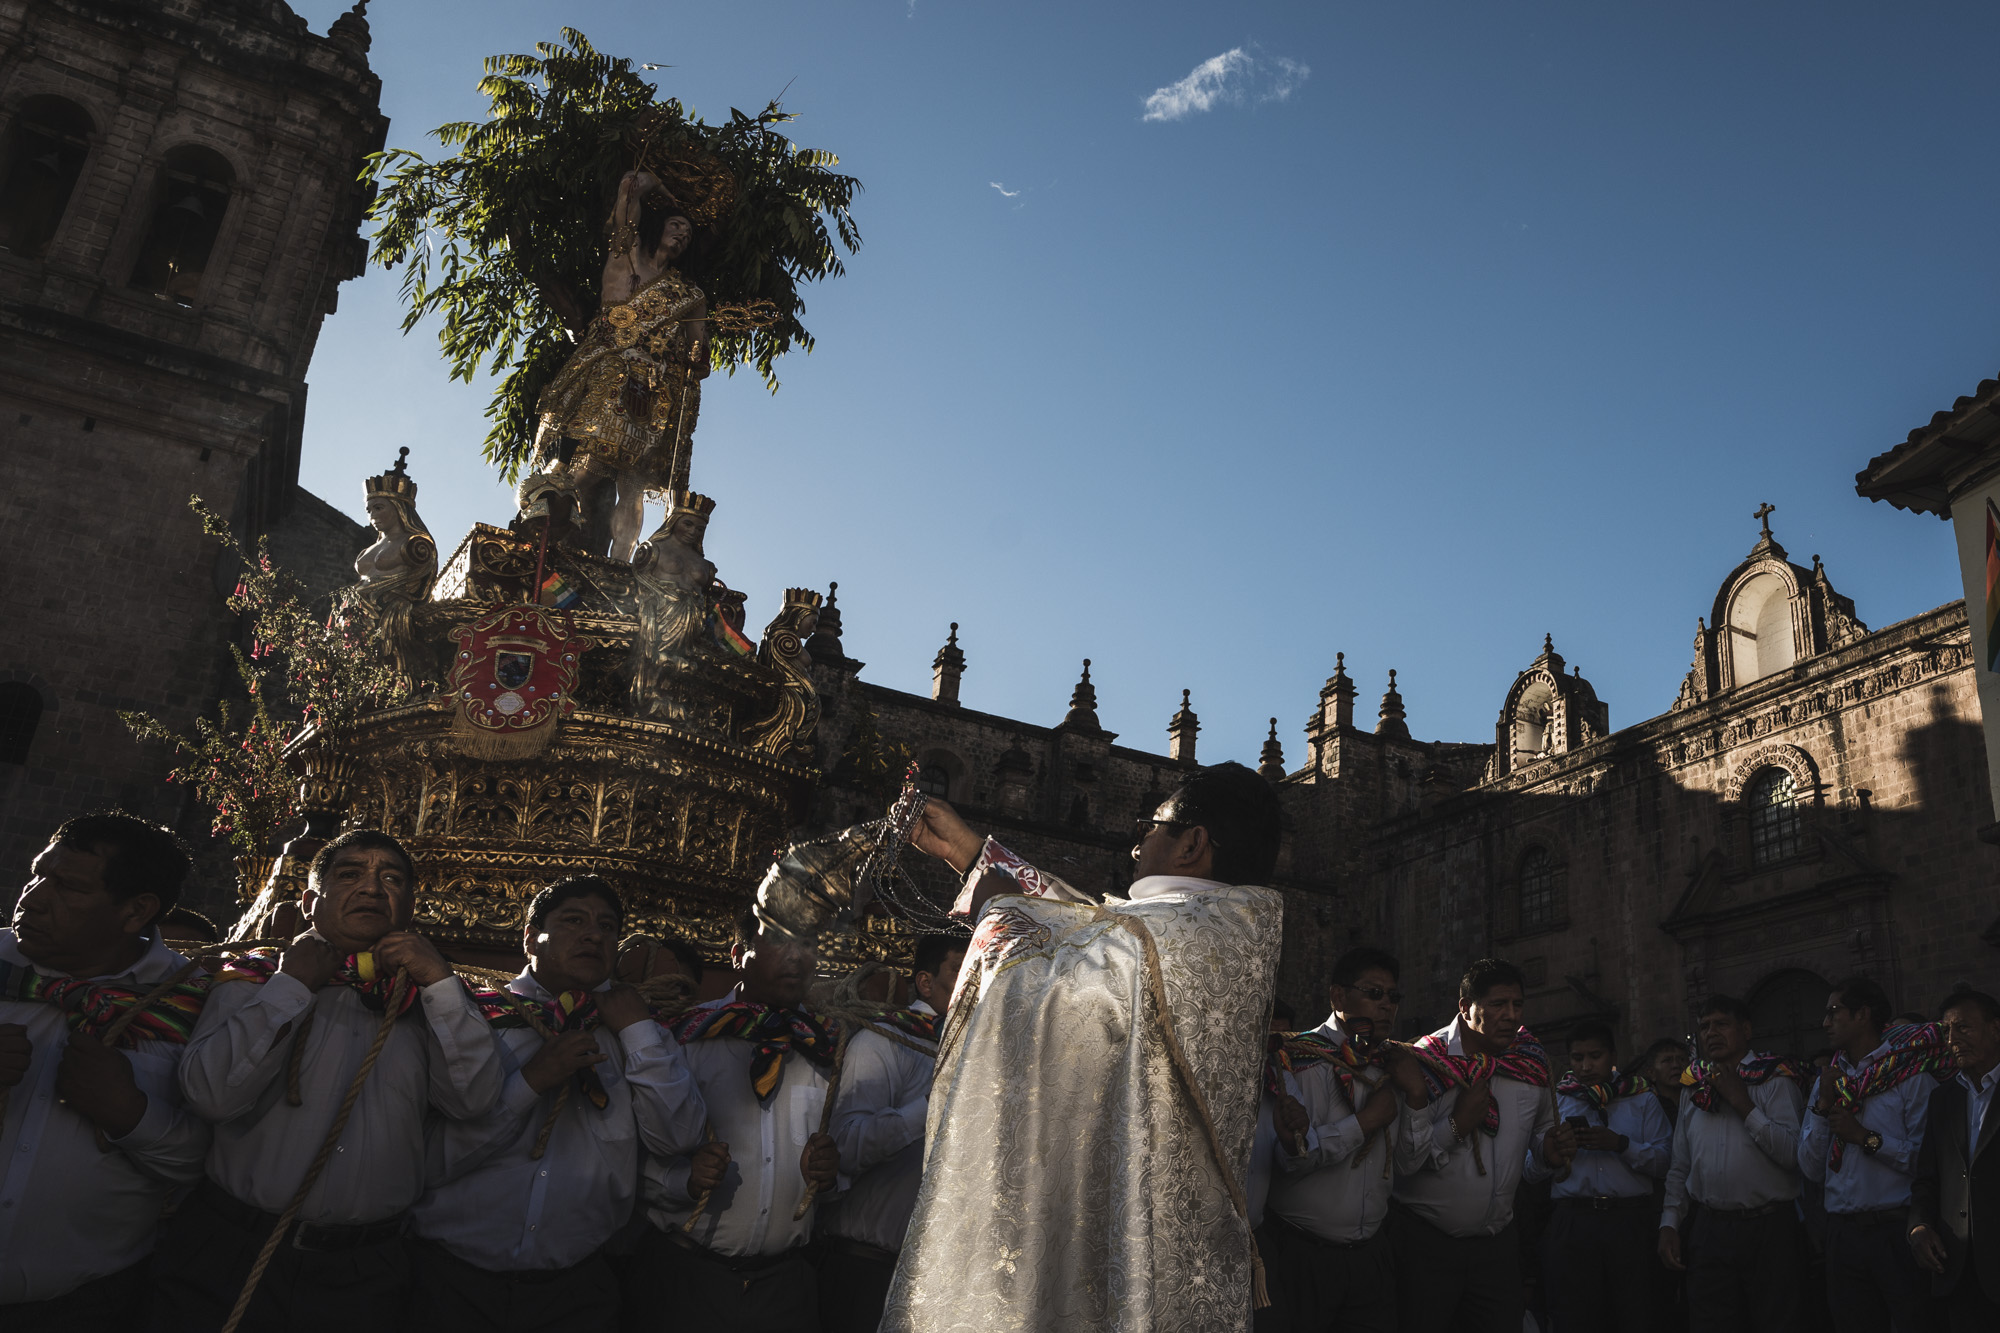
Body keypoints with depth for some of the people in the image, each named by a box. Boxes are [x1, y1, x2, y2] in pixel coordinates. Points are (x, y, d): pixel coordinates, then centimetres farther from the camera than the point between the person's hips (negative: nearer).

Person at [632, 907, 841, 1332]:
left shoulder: (827, 1048, 4)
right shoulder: (687, 1038, -7)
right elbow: (637, 1154, -5)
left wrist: (828, 1172, -11)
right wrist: (686, 1179, -23)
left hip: (784, 1279, 3)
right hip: (683, 1276, -3)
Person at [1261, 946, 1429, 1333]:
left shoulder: (1390, 1064, 9)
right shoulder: (1302, 1059, -13)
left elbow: (1410, 1158, 8)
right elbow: (1292, 1157, -25)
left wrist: (1416, 1093, -6)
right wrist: (1368, 1119, -19)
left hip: (1369, 1254, 6)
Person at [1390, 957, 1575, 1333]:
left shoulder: (1531, 1065, 1)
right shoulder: (1426, 1062, -16)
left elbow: (1538, 1134, 17)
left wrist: (1549, 1153, -5)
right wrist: (1456, 1125, -26)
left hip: (1496, 1242, 5)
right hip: (1425, 1242, -5)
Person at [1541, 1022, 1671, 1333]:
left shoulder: (1642, 1098, 14)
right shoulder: (1556, 1100, 15)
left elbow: (1664, 1162, 1)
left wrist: (1621, 1144, -12)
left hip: (1630, 1223, 0)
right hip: (1572, 1222, 1)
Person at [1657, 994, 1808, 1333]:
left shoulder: (1773, 1080, -1)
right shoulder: (1694, 1087, 13)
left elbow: (1794, 1153, -16)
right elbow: (1679, 1169, 15)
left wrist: (1744, 1104, -14)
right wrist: (1669, 1224, 7)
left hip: (1769, 1229, -4)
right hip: (1710, 1232, 4)